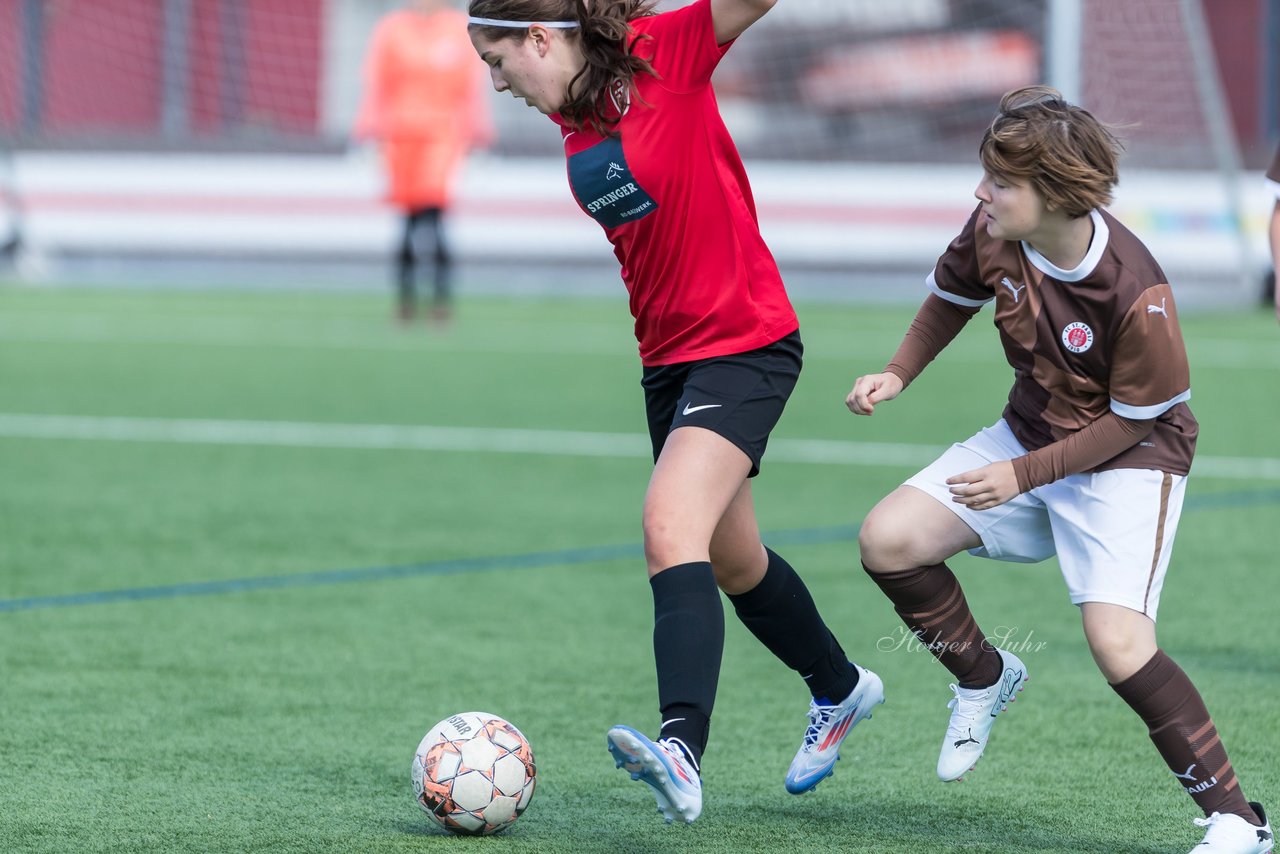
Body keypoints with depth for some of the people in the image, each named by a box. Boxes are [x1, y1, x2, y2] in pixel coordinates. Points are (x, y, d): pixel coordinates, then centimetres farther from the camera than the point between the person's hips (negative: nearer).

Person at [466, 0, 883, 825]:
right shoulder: (574, 118, 6)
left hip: (745, 344, -9)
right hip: (669, 354, 9)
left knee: (671, 523, -27)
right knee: (732, 561, 20)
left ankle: (682, 749, -39)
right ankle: (840, 689, 45)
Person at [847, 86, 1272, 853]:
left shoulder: (1137, 295, -31)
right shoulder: (993, 232, -15)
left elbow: (1133, 421, -20)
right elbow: (953, 295, 9)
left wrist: (1024, 475, -23)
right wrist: (898, 374, -4)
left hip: (1132, 457, -7)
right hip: (1030, 434, 7)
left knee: (1117, 641, -25)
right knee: (889, 539, -7)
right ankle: (984, 676, 20)